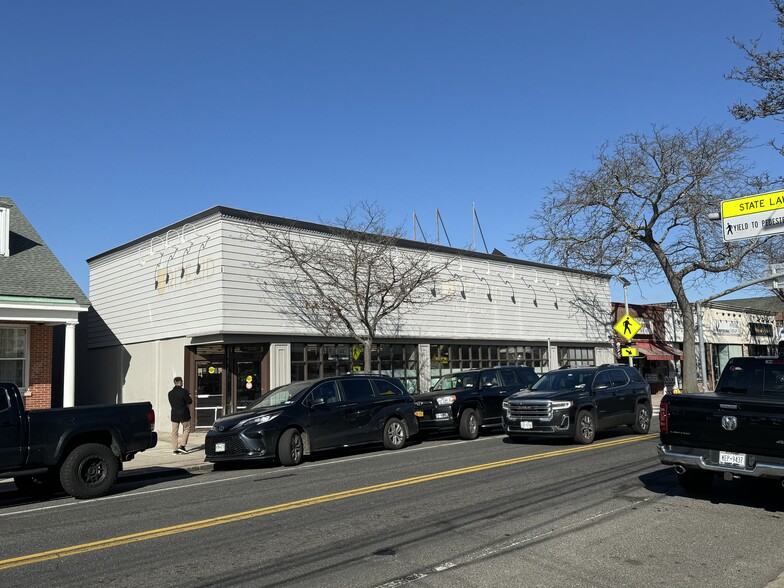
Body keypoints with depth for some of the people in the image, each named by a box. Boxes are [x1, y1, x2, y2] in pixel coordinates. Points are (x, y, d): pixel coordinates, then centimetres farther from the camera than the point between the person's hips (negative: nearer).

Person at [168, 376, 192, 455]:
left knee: (174, 432, 7)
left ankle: (175, 450, 7)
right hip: (184, 414, -4)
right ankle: (182, 445, 3)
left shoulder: (170, 393, 3)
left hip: (174, 414, 4)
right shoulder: (184, 391, -12)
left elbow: (171, 403, 13)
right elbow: (189, 402, -10)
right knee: (187, 429, 13)